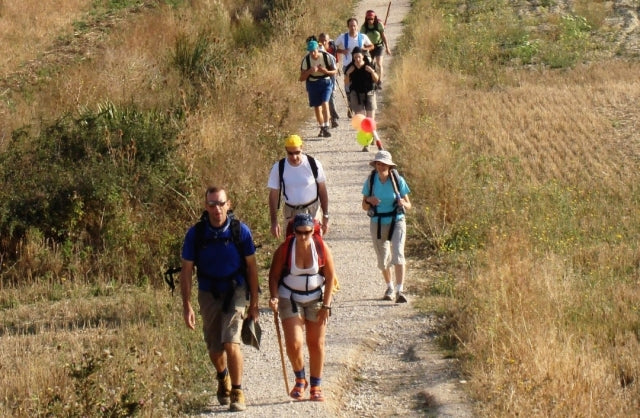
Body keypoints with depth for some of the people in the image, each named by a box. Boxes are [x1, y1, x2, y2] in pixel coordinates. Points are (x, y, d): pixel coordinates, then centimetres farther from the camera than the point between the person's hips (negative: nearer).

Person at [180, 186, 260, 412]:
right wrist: (187, 306, -9)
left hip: (235, 292, -2)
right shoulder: (195, 233, -10)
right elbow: (186, 270, -3)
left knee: (231, 342, -19)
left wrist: (254, 303, 0)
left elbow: (251, 266, -2)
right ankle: (223, 378, 45)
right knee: (214, 348, 12)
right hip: (208, 294, 2)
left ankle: (237, 392, -5)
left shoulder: (240, 231, -11)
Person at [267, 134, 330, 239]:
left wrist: (325, 216, 0)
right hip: (291, 213, 1)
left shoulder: (314, 164, -12)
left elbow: (322, 191, -2)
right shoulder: (278, 168, -11)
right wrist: (274, 221, -7)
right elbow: (273, 195, -5)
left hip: (313, 211, -1)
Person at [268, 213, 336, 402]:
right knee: (294, 343, -12)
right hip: (290, 299, -1)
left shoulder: (321, 248, -13)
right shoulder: (285, 249, -15)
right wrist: (274, 297, -20)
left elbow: (330, 276, -4)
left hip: (316, 299, 1)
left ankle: (316, 386, 18)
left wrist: (326, 306, -7)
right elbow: (274, 275, -4)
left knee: (316, 344, 5)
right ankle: (300, 380, 14)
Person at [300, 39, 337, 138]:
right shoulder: (306, 60, -11)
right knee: (317, 107, 9)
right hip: (313, 84, 2)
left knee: (325, 103, -20)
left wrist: (325, 71, -24)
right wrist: (309, 71, -26)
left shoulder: (327, 57, -15)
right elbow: (302, 78, -6)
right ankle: (322, 128, 27)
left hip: (326, 82, -2)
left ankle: (326, 127, -20)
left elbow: (335, 71, -3)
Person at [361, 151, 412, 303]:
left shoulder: (398, 180, -9)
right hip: (377, 224, 2)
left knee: (398, 254, -20)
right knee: (383, 259, 13)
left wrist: (403, 203, -25)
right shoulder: (370, 181, -4)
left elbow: (408, 205, -2)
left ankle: (399, 291, -22)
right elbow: (364, 206, 3)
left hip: (396, 223, -2)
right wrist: (369, 201, -20)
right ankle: (389, 287, 37)